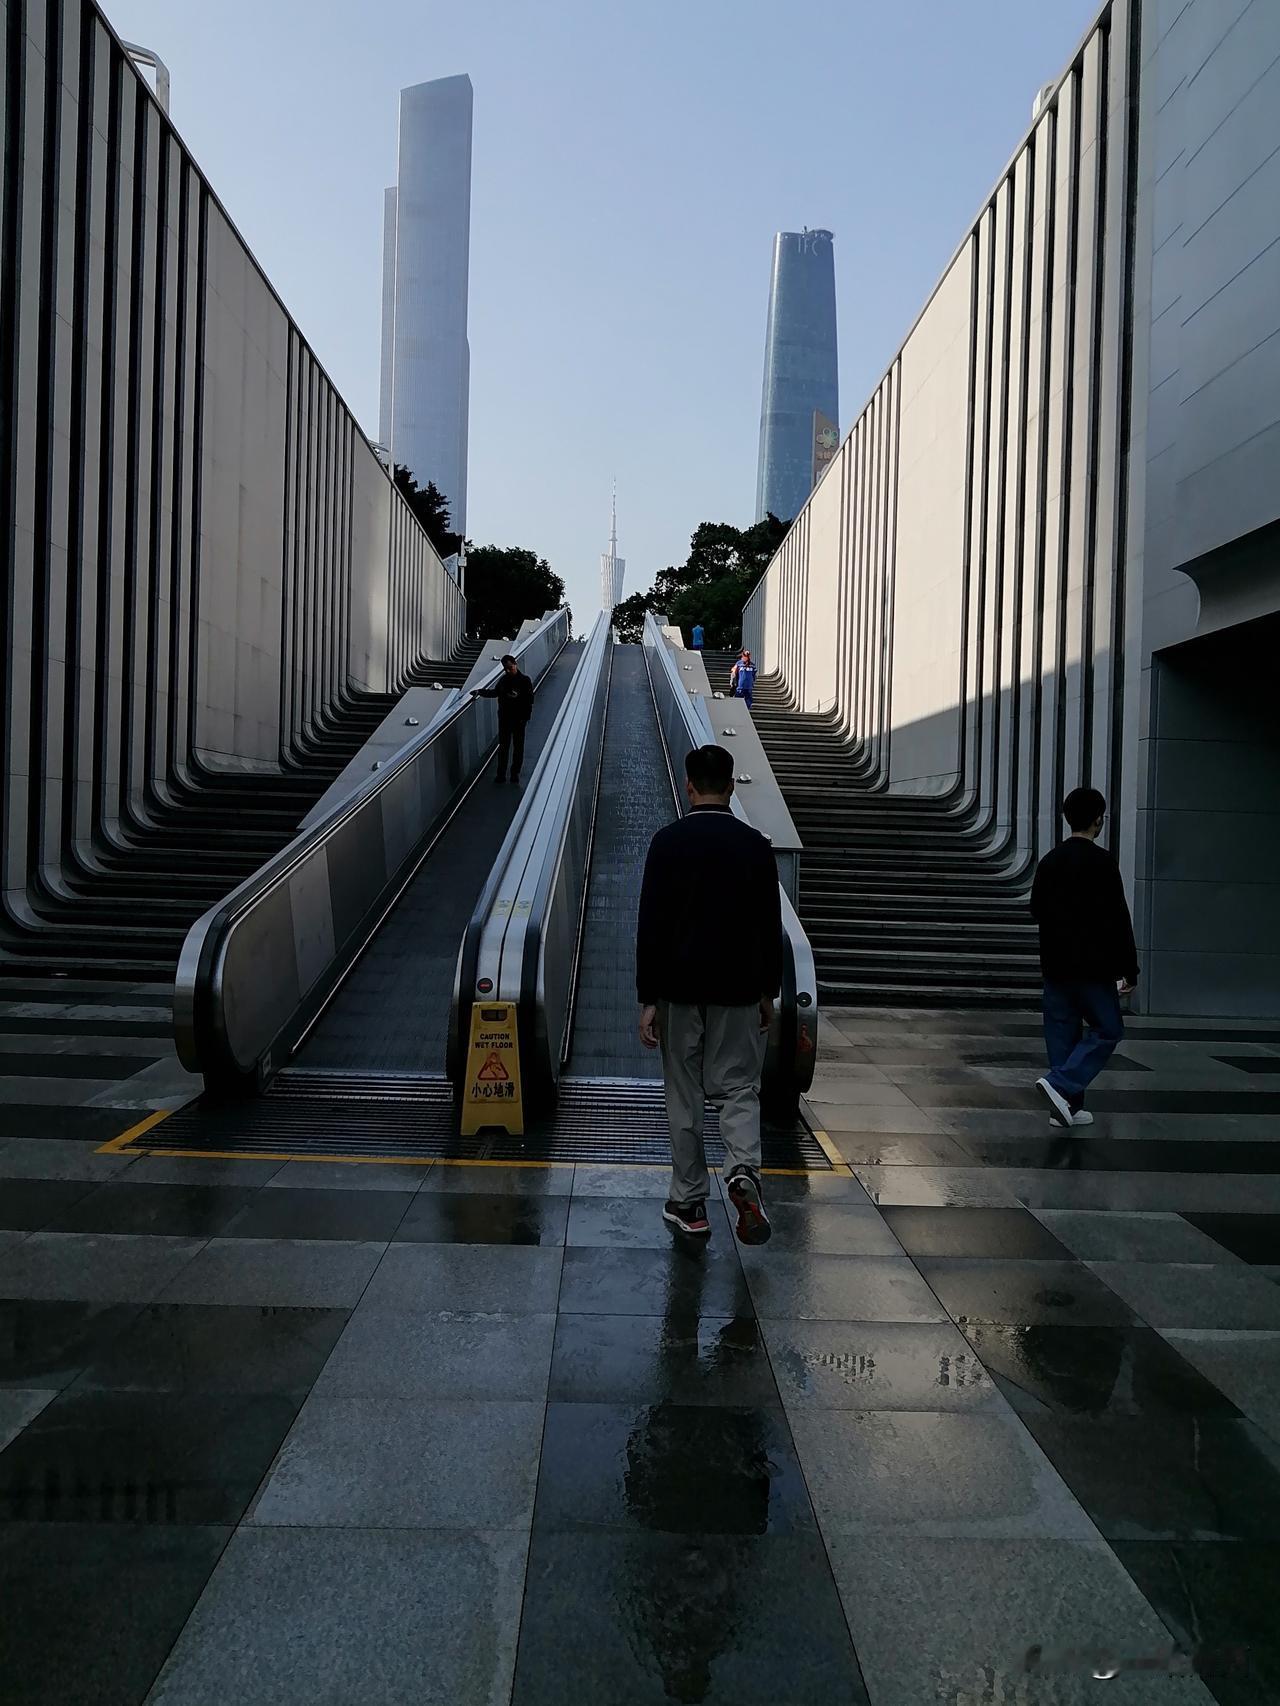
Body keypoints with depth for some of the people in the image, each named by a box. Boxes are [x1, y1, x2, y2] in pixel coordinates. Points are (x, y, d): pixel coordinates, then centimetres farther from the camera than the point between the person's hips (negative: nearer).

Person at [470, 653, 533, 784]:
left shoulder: (524, 680, -10)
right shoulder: (503, 680, 4)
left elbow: (529, 700, -10)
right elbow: (495, 692, 21)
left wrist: (525, 718, -16)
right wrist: (480, 692, 10)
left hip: (519, 719, -4)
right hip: (504, 718, 4)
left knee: (518, 747, 7)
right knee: (503, 746, 7)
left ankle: (515, 773, 19)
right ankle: (501, 774, 12)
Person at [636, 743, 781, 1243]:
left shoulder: (668, 842, -7)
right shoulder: (755, 845, -1)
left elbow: (650, 925, -9)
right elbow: (771, 927, 3)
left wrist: (648, 999, -5)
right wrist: (768, 992, 13)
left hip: (679, 990, -1)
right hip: (738, 991, 1)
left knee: (684, 1097, 9)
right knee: (739, 1089, 11)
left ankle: (689, 1205, 17)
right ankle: (744, 1171, -15)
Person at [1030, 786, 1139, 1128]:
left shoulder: (1049, 861, 8)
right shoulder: (1101, 863, -13)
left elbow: (1037, 910, 17)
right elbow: (1118, 920, -13)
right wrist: (1129, 969, -9)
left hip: (1055, 965, 7)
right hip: (1091, 966, -7)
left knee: (1062, 1033, 11)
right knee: (1107, 1030, 4)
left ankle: (1067, 1107, 13)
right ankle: (1061, 1085, -10)